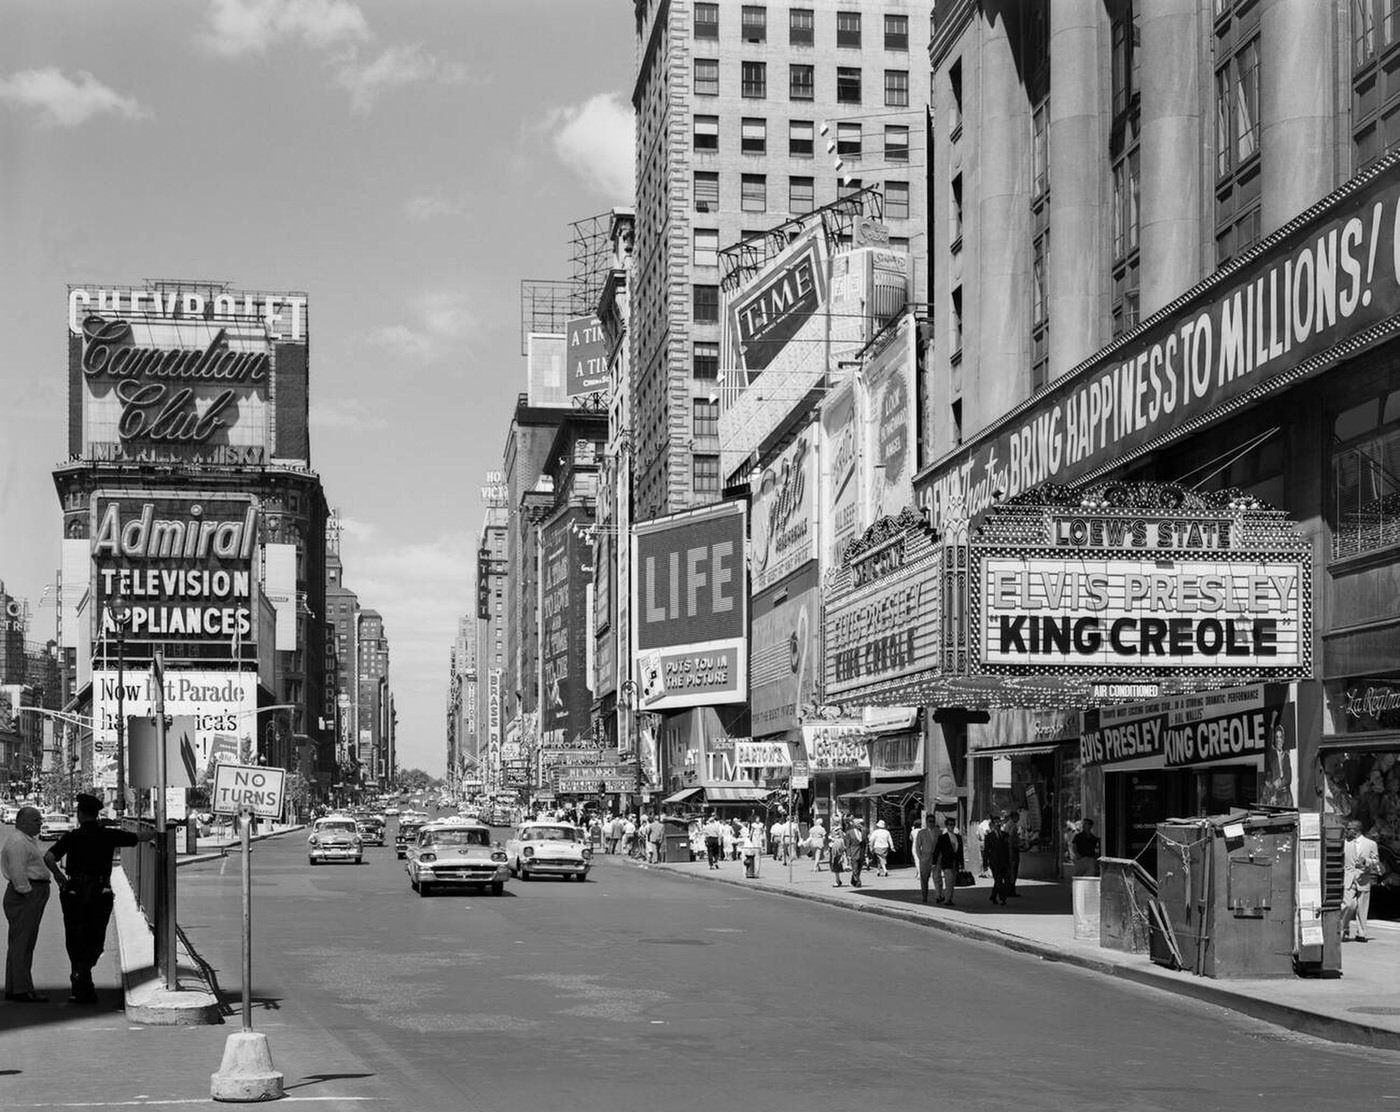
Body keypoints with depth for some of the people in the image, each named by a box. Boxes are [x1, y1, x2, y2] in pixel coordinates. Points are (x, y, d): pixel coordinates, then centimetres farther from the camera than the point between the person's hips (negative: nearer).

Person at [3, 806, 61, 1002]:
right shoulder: (18, 842, -14)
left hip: (33, 895, 11)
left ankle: (13, 989, 17)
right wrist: (28, 894, -19)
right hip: (25, 897, -11)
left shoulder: (29, 840, 20)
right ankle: (22, 991, -9)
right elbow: (18, 873, -20)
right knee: (22, 943, -9)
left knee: (22, 943, 12)